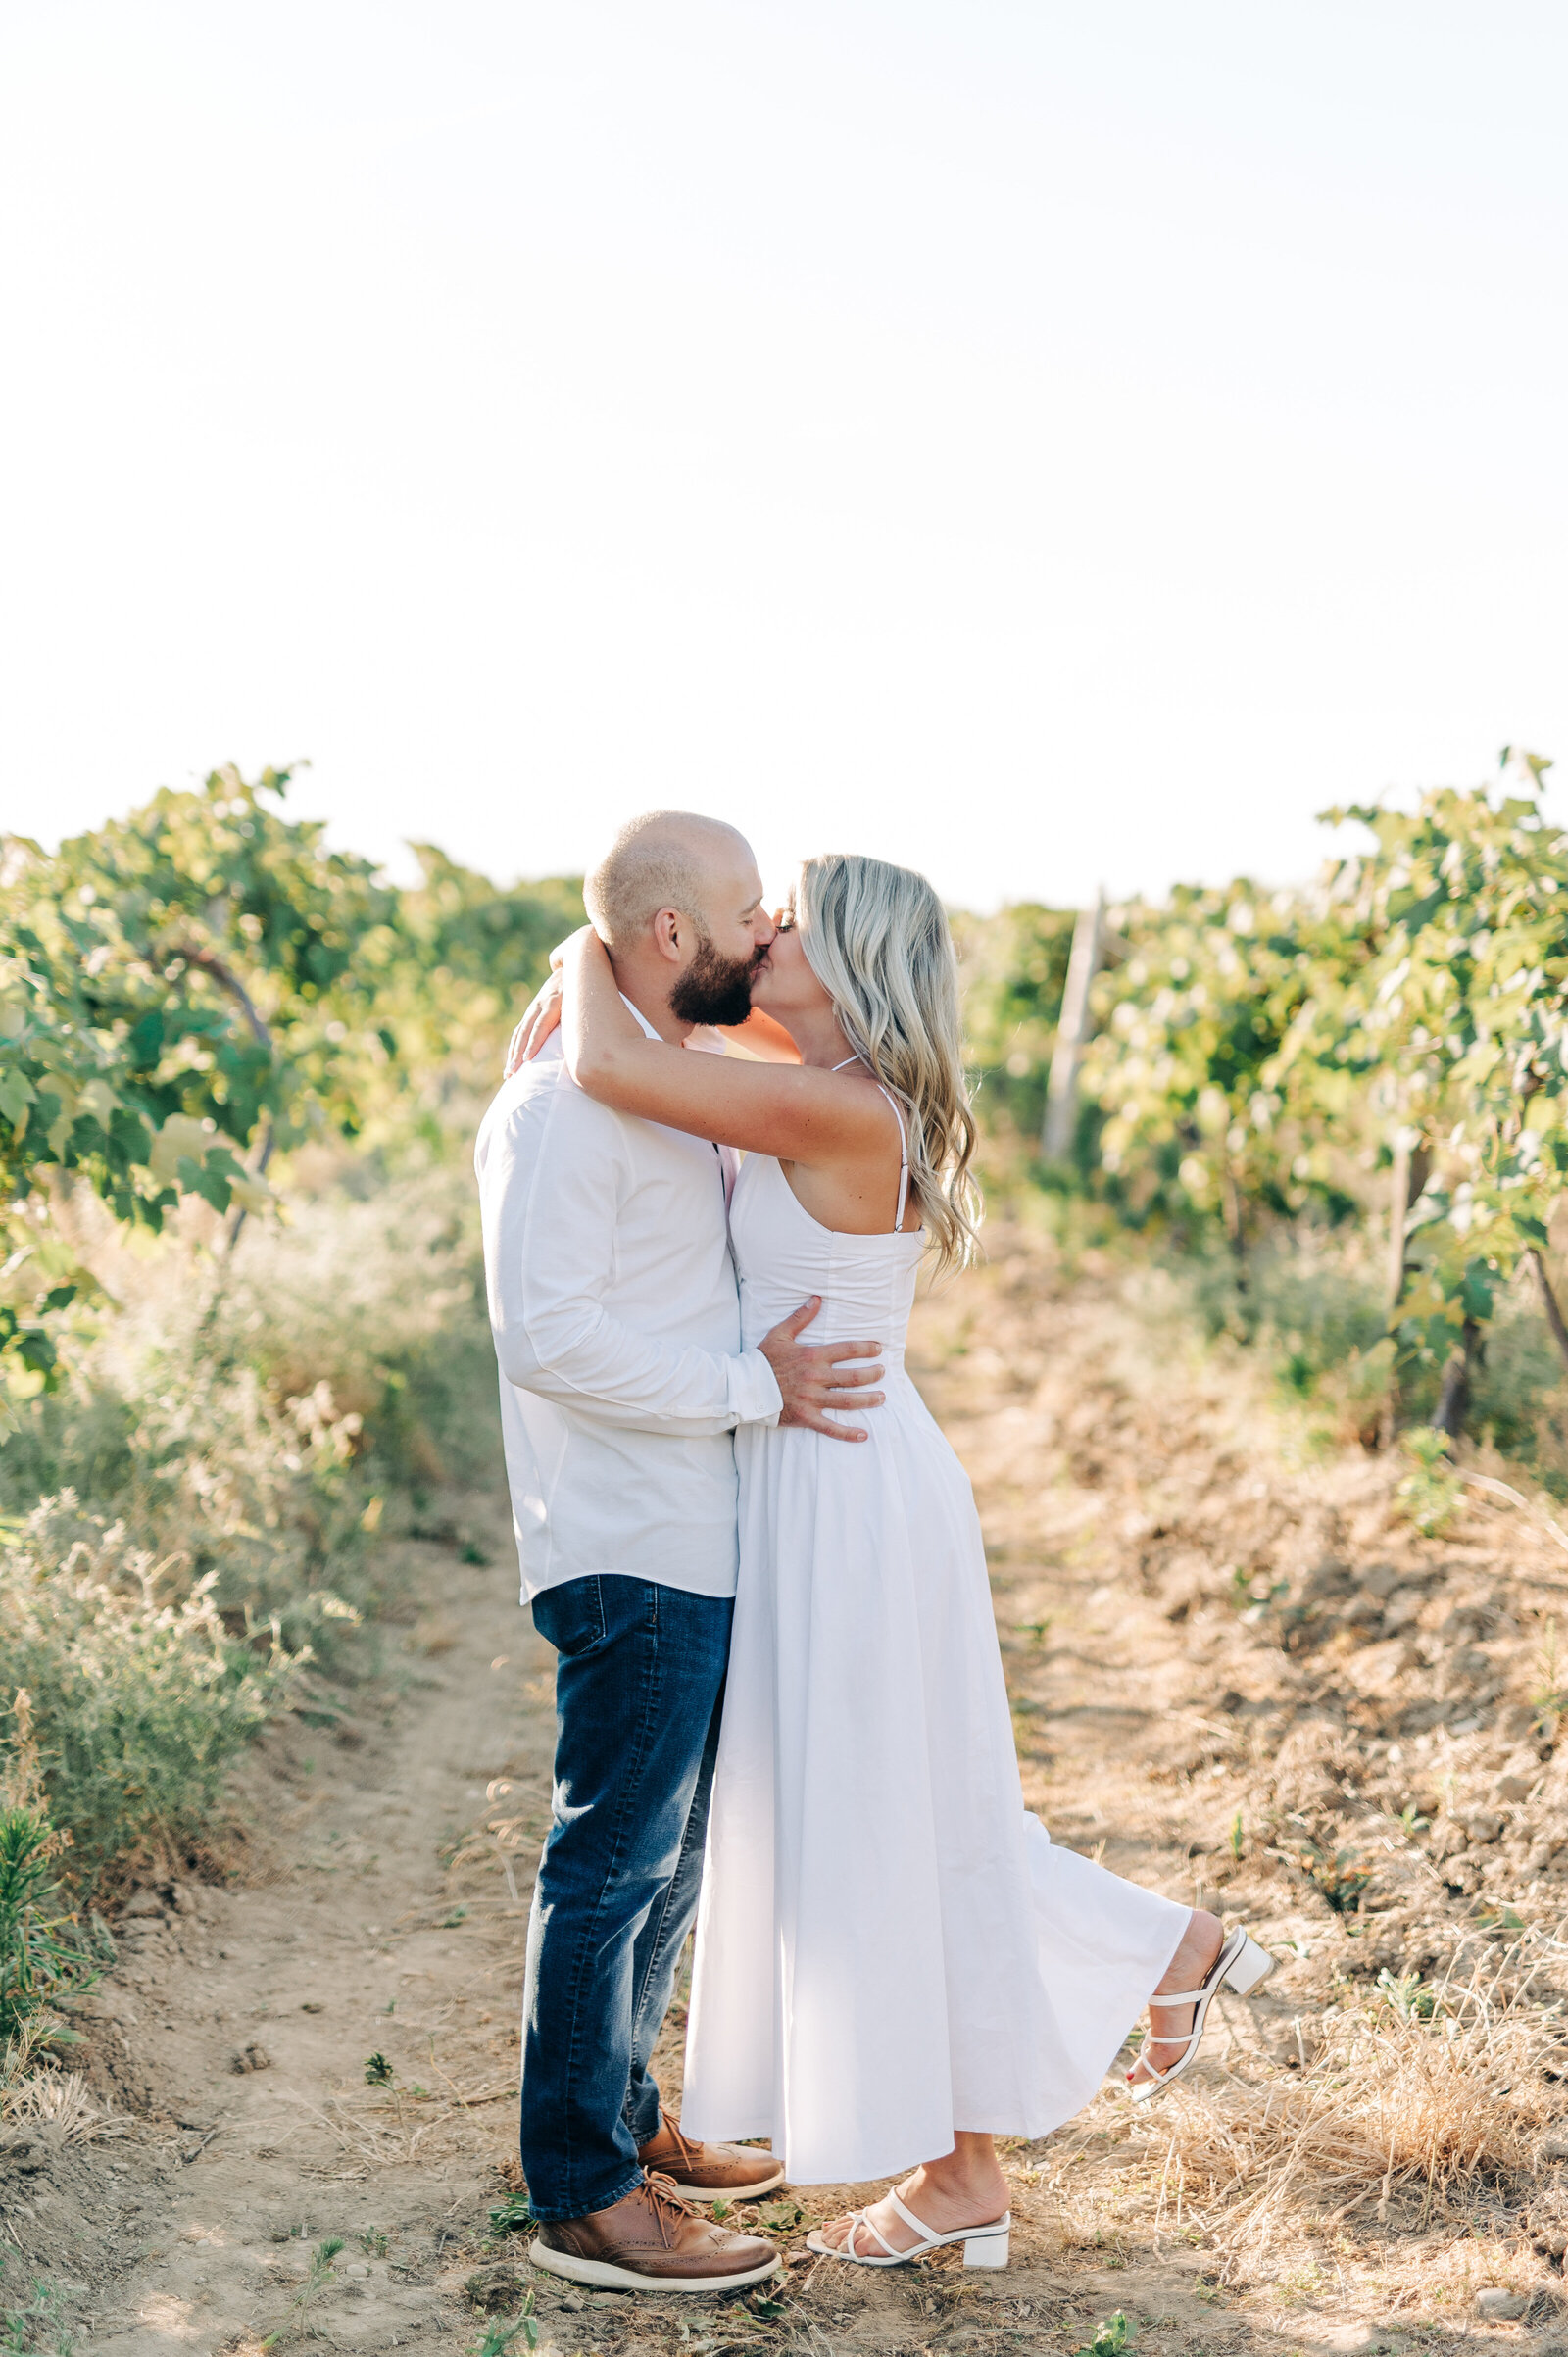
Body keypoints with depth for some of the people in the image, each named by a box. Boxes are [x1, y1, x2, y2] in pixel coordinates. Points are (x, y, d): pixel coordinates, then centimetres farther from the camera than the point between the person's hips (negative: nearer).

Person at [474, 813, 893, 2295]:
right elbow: (549, 1336, -23)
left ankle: (625, 2121, 34)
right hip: (631, 1553, -10)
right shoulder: (566, 1104, -16)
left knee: (666, 1862, 19)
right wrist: (752, 1386, -20)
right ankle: (582, 2198, 10)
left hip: (700, 1548, 10)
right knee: (612, 1867, -1)